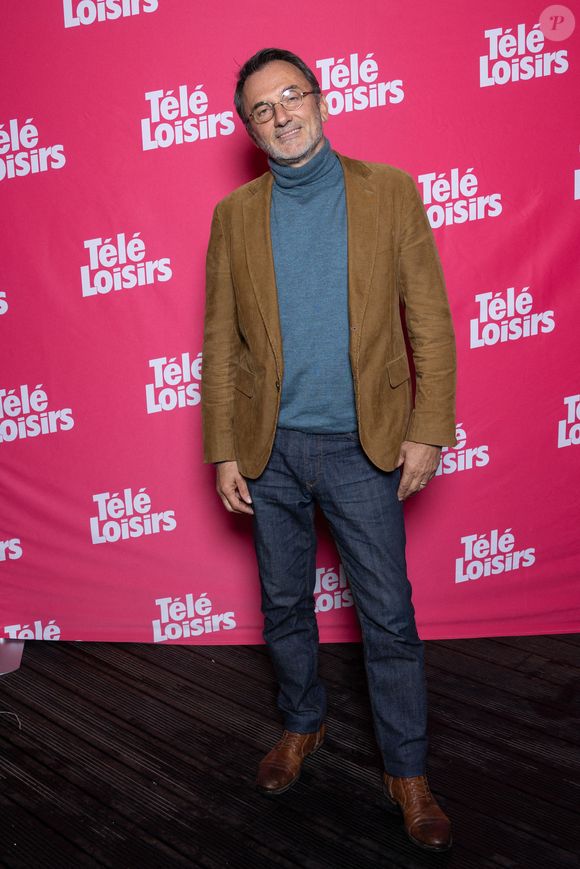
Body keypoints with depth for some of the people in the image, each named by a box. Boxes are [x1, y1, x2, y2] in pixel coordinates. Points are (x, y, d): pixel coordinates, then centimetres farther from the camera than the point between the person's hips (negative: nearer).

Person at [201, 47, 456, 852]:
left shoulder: (390, 192, -4)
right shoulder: (235, 215, 2)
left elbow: (429, 319, -4)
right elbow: (220, 340, 3)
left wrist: (428, 430, -9)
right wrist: (224, 451, -1)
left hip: (363, 446, -2)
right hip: (270, 449, 2)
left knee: (389, 617, 4)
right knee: (284, 605, 16)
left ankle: (406, 771, 19)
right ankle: (302, 723, 39)